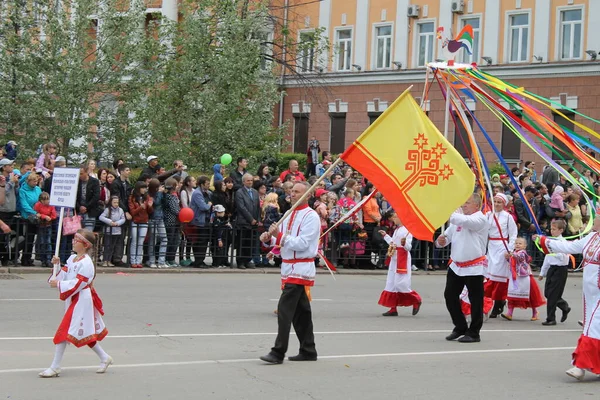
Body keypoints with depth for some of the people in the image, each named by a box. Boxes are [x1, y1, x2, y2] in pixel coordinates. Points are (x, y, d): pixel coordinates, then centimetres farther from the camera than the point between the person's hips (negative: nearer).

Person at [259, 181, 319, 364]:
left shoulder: (311, 217, -12)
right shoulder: (290, 215, 16)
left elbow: (302, 244, -20)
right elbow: (282, 241, 21)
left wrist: (279, 235, -24)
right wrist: (269, 238, 0)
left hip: (300, 269, -9)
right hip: (289, 267, 9)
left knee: (285, 309, -14)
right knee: (301, 312, 13)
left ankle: (278, 352, -13)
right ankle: (308, 351, 20)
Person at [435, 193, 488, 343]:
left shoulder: (480, 219, -10)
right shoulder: (458, 219, 14)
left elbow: (463, 221, -29)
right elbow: (448, 235, 19)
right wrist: (441, 241, -5)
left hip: (474, 267, -8)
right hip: (456, 265, 8)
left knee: (475, 300, -1)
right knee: (450, 296, 9)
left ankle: (473, 333, 10)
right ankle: (460, 328, 25)